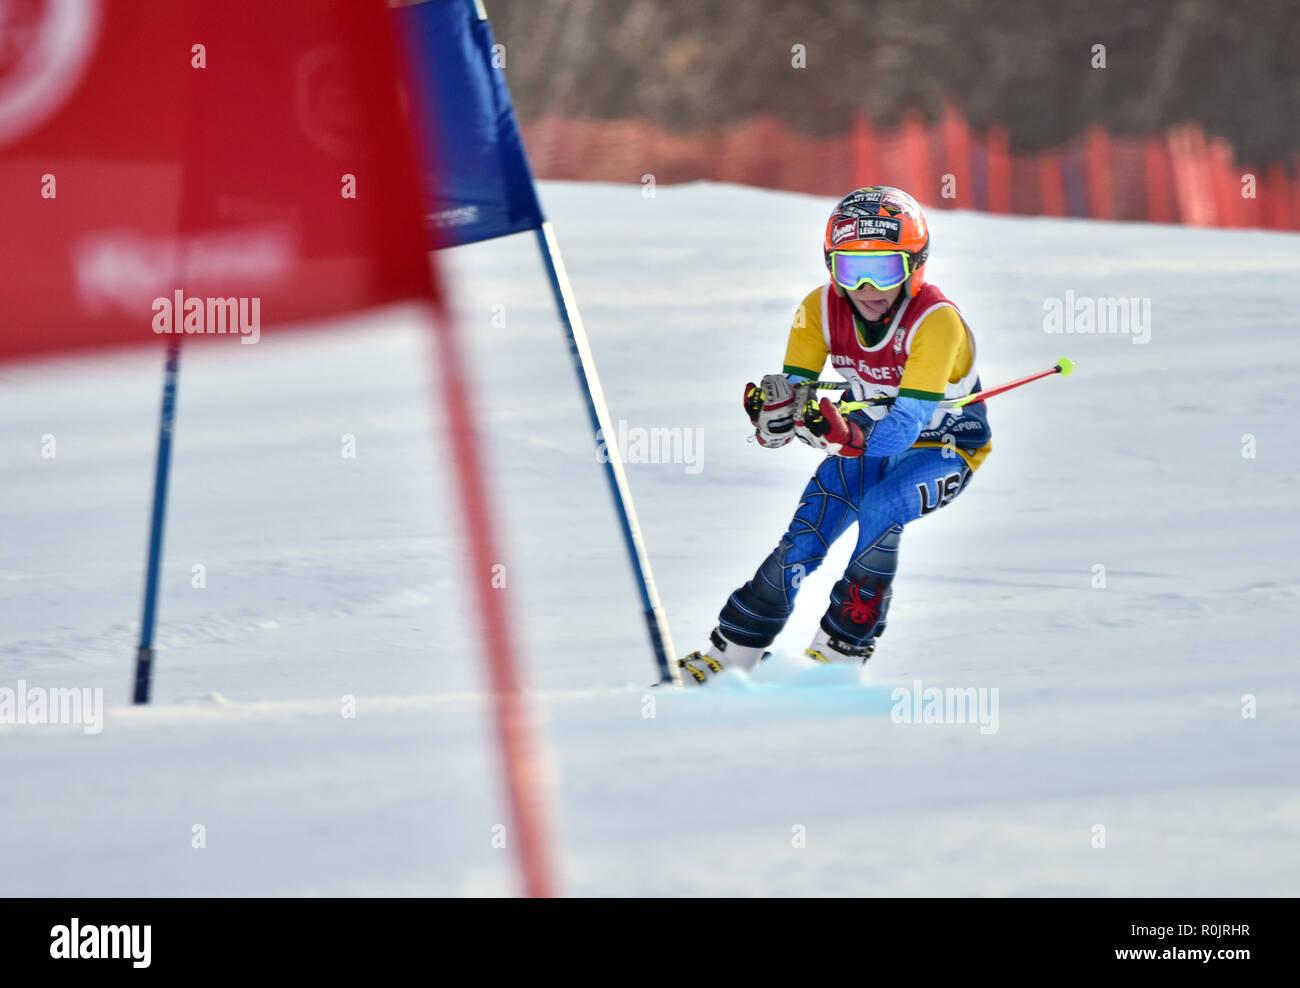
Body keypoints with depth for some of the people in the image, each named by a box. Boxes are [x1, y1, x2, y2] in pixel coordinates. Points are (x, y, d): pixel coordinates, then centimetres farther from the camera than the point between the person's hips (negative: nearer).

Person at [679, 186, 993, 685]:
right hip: (868, 438, 4)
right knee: (800, 545, -12)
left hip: (945, 447, -4)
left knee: (879, 510, -33)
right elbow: (795, 388, -19)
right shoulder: (822, 309, -18)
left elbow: (903, 428, -39)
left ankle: (839, 652, -20)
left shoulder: (936, 322, -33)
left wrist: (846, 437, -58)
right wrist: (776, 409, -44)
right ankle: (725, 656, 4)